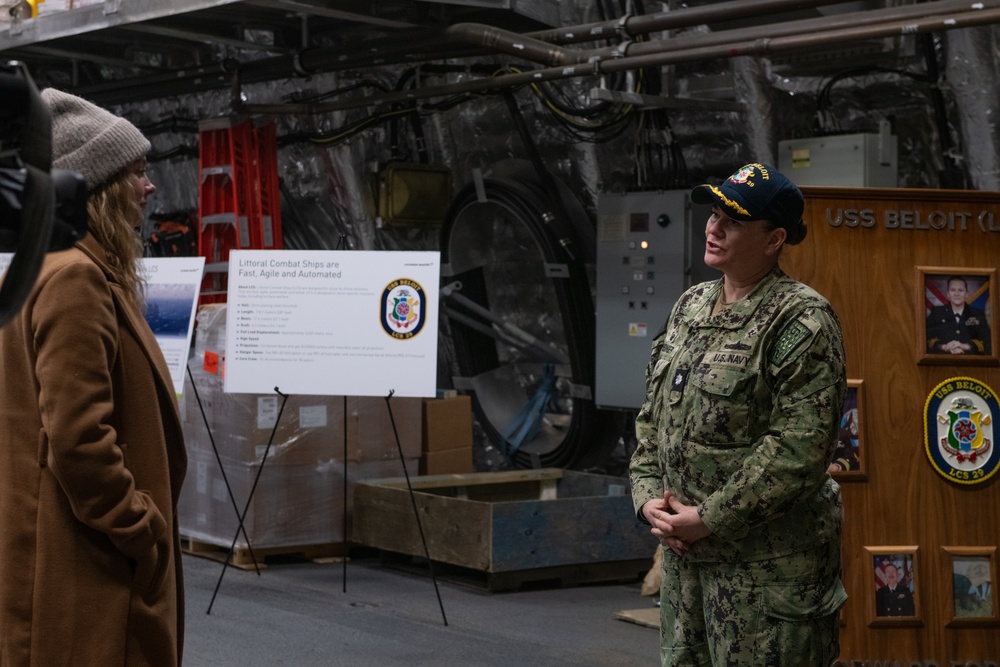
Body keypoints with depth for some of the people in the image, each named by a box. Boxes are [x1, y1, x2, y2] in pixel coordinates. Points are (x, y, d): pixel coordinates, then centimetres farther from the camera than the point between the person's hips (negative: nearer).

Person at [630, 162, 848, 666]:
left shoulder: (801, 320, -12)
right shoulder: (690, 306, 13)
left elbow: (799, 447, -20)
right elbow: (652, 413, 17)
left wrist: (710, 519, -18)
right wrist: (648, 494, 1)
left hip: (767, 564, -8)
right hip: (684, 549, 8)